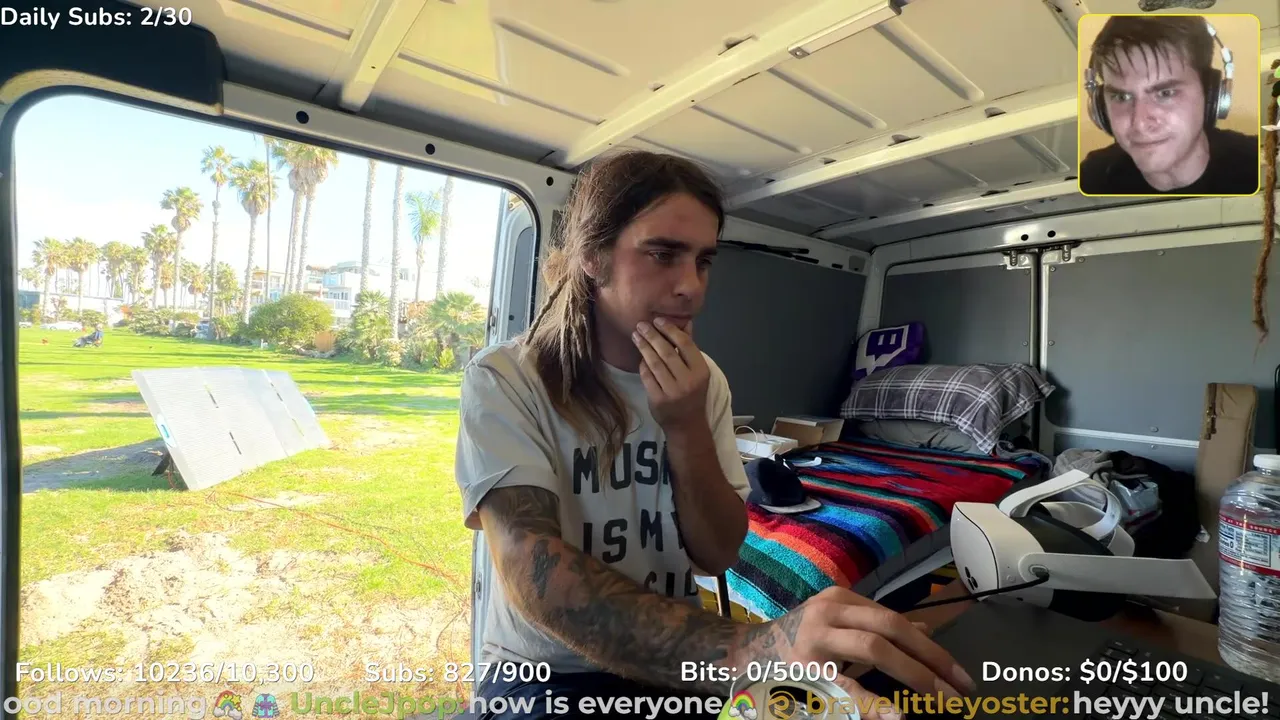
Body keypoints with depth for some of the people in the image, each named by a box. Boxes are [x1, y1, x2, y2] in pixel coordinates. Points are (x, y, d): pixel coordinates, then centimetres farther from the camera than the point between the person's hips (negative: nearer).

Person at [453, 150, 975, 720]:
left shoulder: (706, 381, -1)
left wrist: (688, 427, -20)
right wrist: (742, 649, -40)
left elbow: (719, 554, -4)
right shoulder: (504, 380, -16)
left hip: (677, 666, 4)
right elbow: (531, 572, -28)